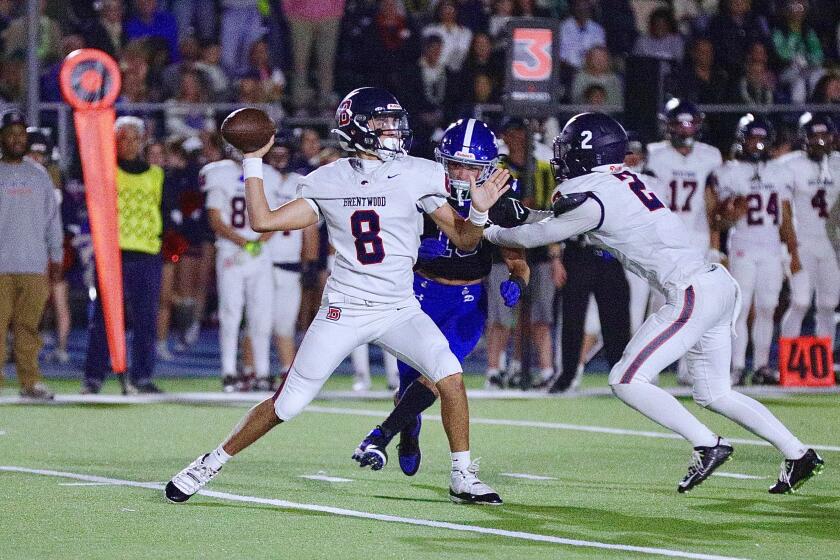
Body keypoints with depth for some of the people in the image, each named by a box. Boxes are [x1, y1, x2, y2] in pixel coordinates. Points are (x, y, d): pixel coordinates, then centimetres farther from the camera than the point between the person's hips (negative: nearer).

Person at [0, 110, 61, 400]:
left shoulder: (39, 175, 14)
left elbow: (52, 219, 16)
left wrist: (56, 257, 11)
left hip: (34, 266, 3)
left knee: (29, 325, 3)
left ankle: (30, 381, 5)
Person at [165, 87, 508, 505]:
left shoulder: (417, 176, -4)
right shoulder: (327, 183, -1)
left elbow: (463, 240, -1)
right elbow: (263, 220, 0)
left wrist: (479, 211, -21)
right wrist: (253, 162, 1)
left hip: (399, 310, 1)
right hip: (343, 311, -1)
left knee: (449, 375, -22)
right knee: (286, 405, -1)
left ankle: (463, 477, -6)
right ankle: (211, 464, 18)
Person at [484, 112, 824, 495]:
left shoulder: (593, 198, -13)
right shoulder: (620, 178, 13)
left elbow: (534, 236, -1)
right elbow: (563, 219, 28)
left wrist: (487, 231, 15)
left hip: (694, 294, -9)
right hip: (720, 286, 9)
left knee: (626, 381, -6)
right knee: (712, 394, 18)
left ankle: (707, 445, -7)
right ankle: (798, 455, 16)